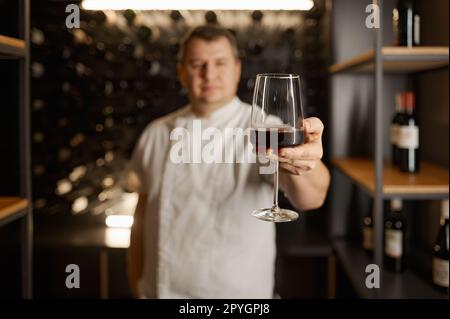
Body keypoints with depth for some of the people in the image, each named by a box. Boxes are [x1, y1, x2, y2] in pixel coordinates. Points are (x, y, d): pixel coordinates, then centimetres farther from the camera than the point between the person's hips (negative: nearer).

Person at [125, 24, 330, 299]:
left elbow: (309, 197, -32)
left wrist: (303, 166, -53)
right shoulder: (156, 134, -1)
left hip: (237, 293, -2)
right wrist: (136, 286, 2)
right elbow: (142, 216, 6)